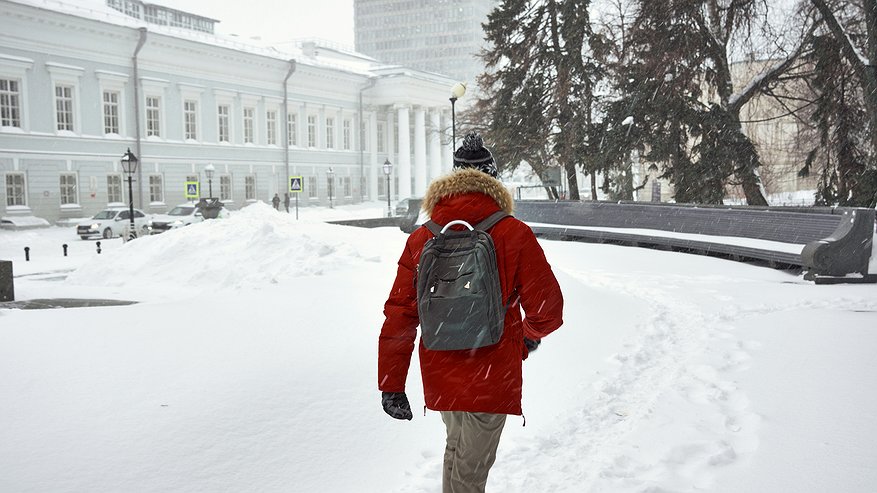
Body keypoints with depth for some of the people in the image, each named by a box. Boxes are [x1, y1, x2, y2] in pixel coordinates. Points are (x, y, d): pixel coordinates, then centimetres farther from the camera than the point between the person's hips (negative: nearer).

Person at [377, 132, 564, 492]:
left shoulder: (421, 239, -3)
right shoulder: (514, 234, -11)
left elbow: (398, 316, -3)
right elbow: (548, 308, -9)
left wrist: (391, 385, 4)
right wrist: (531, 334, 15)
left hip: (439, 379, 4)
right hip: (491, 381, -4)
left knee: (458, 450, 27)